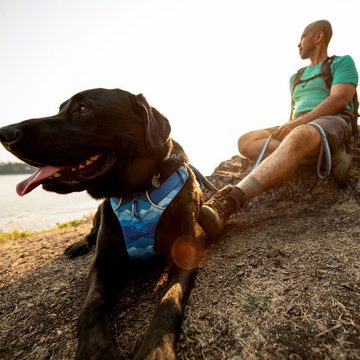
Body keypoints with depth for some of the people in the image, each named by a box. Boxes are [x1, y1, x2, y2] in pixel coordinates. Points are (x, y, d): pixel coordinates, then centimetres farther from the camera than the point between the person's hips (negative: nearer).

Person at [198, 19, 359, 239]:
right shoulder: (296, 78, 30)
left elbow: (339, 100, -6)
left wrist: (297, 123, -17)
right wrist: (289, 126, 1)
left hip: (332, 124, -6)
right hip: (298, 130, 6)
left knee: (298, 138, -42)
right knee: (245, 142, -17)